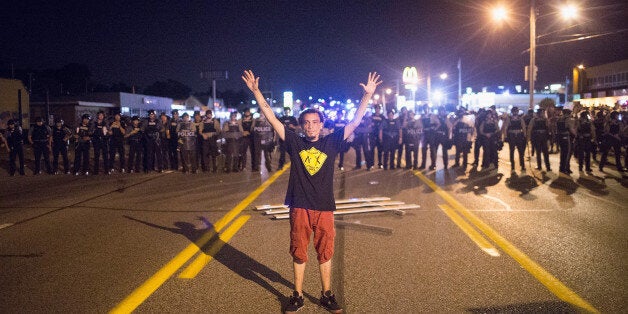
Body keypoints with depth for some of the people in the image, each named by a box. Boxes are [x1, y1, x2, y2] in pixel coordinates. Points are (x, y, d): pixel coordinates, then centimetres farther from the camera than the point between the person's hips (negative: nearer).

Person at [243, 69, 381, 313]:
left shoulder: (332, 142, 1)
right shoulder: (295, 143, 0)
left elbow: (355, 122, 1)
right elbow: (271, 117, -2)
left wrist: (368, 95, -6)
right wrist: (255, 91, -7)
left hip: (325, 208, 0)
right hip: (300, 208, 0)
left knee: (325, 253, 12)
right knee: (298, 253, 11)